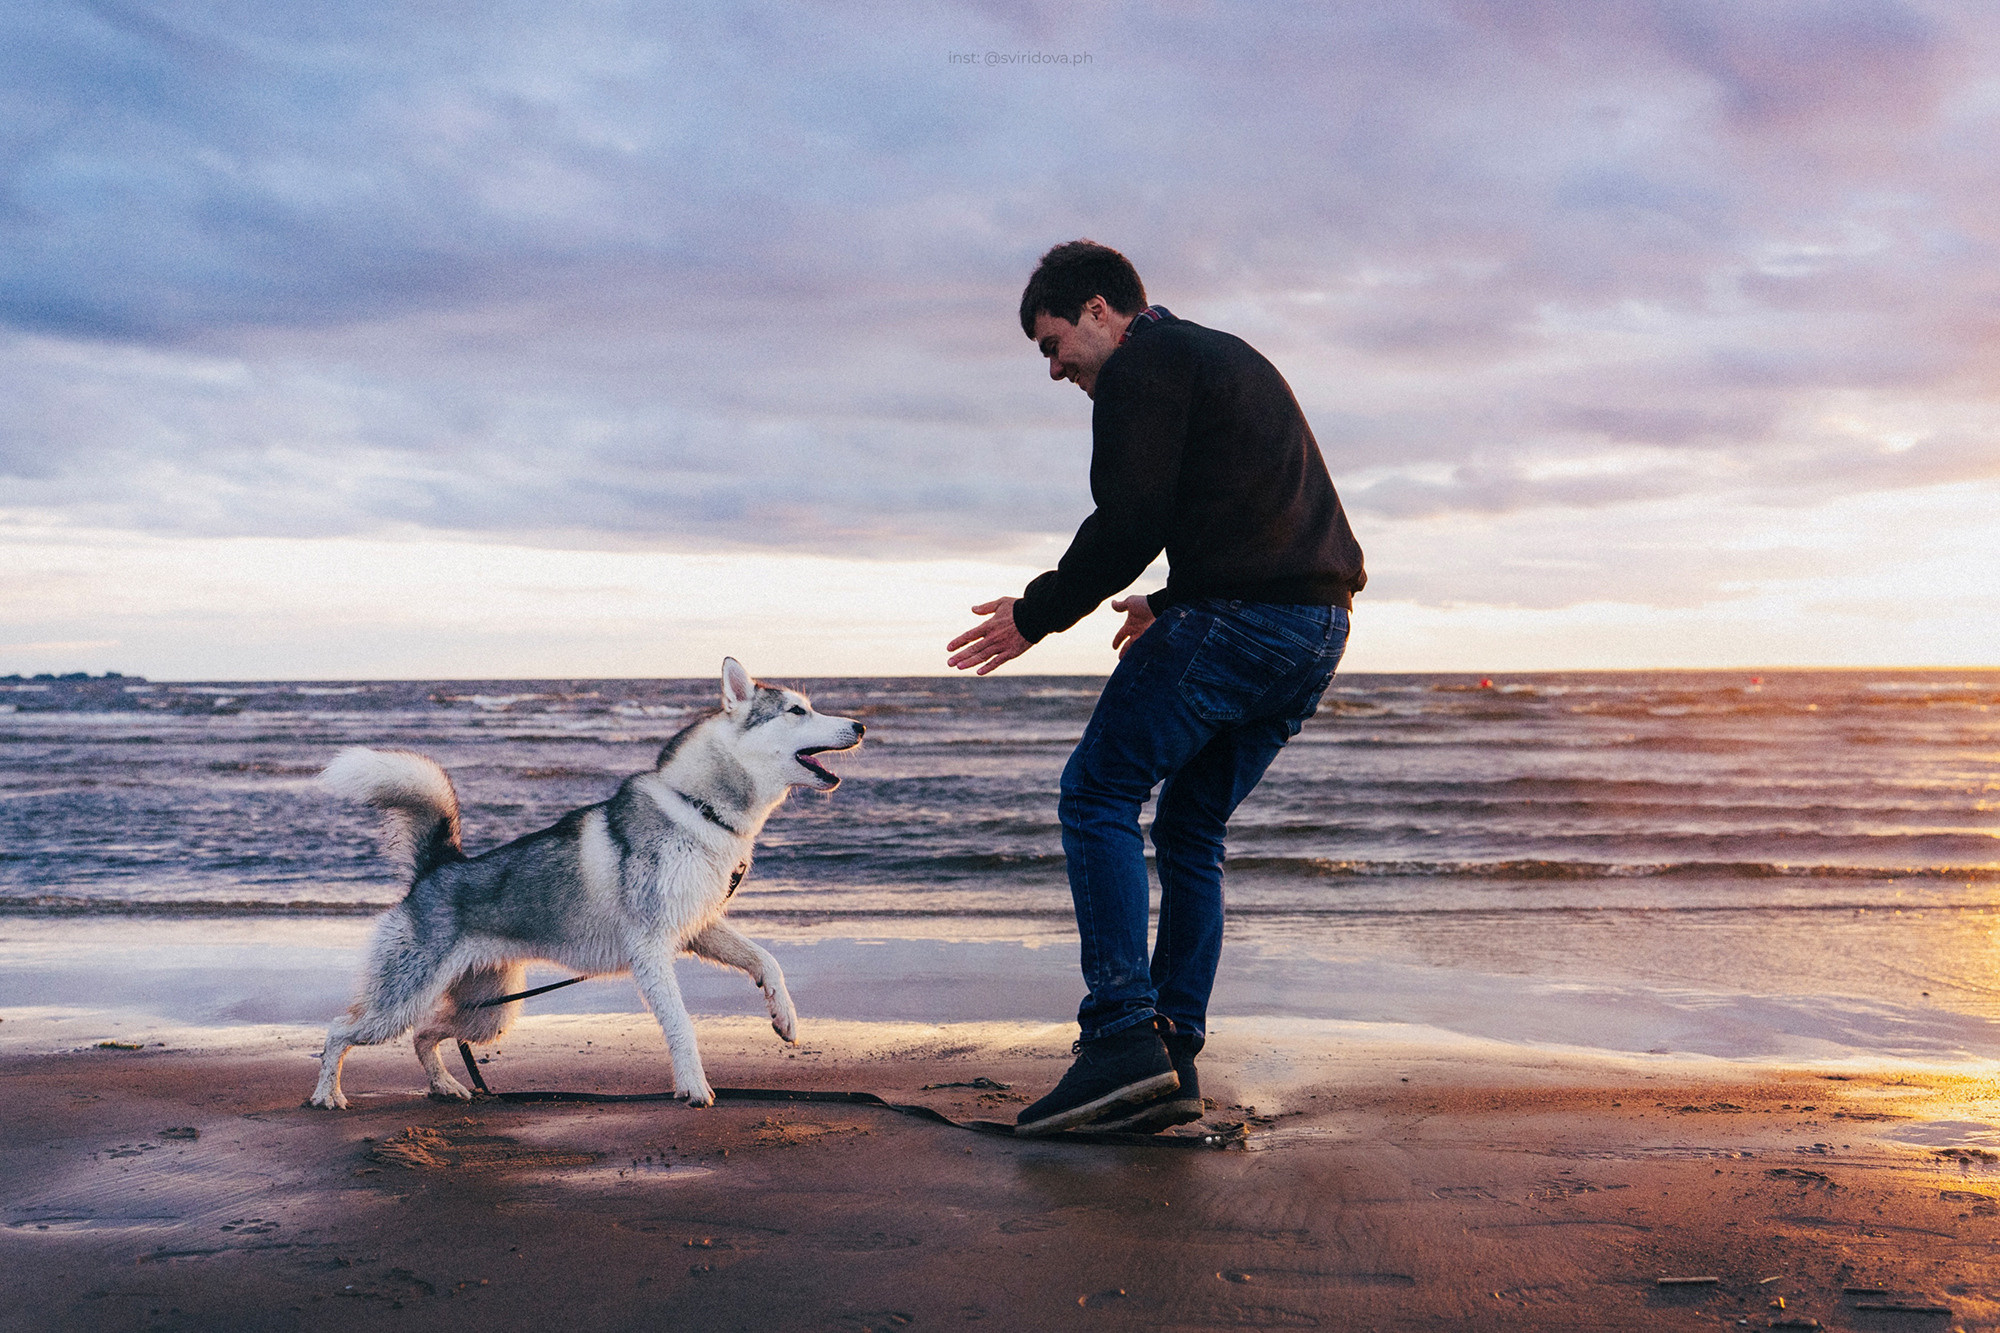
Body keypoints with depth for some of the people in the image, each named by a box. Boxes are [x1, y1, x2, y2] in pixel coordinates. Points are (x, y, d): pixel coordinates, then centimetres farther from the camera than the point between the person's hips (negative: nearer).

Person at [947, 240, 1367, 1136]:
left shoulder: (1142, 368, -3)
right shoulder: (1228, 358, 28)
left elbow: (1130, 523, -14)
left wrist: (1037, 615, -3)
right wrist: (1175, 605, 31)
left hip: (1235, 619, -9)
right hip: (1318, 625, 10)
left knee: (1098, 799, -3)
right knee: (1189, 829, 14)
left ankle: (1123, 1036, -12)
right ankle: (1172, 1062, 11)